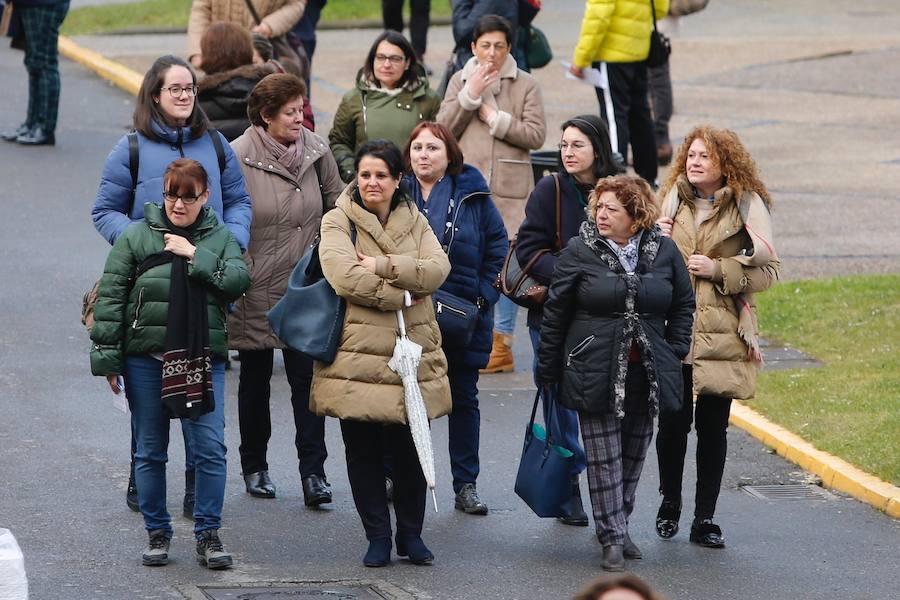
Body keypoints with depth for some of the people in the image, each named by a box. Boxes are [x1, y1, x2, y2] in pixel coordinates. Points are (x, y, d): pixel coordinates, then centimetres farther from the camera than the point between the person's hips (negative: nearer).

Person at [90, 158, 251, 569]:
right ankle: (157, 534, 19)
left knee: (210, 449, -6)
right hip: (145, 359, 0)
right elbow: (110, 298, 2)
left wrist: (195, 256, -12)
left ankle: (208, 535, 5)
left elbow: (239, 280, -8)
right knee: (150, 452, 7)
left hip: (203, 359, 0)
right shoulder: (136, 237, 2)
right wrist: (107, 359, -2)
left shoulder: (220, 238, 8)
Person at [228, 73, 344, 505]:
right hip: (256, 289, -2)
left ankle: (313, 470, -4)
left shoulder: (316, 151, 1)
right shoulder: (238, 158, -12)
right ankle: (254, 466, 25)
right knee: (255, 379, 11)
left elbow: (337, 207, 13)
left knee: (307, 376, -5)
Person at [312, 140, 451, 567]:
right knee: (363, 450, 3)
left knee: (410, 448, 4)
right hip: (357, 355, -2)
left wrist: (382, 265, -14)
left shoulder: (415, 222, 13)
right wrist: (402, 292, -11)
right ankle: (378, 537, 14)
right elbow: (345, 276, -15)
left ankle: (411, 534, 18)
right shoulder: (338, 223, 1)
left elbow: (437, 270, -5)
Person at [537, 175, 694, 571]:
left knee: (634, 455, 12)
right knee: (604, 457, -4)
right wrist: (547, 370, 0)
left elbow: (683, 304, 14)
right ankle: (612, 539, 0)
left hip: (647, 374, 3)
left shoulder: (664, 252, 2)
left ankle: (618, 526, 27)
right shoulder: (580, 251, -6)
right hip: (595, 372, -3)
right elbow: (555, 313, -1)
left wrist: (674, 352, 5)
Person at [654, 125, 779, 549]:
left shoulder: (747, 206, -1)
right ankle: (669, 503, 25)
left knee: (713, 427, 2)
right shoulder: (672, 200, 9)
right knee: (673, 422, 2)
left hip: (722, 334, -2)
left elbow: (767, 270, -3)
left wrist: (718, 270, -13)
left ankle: (704, 520, 11)